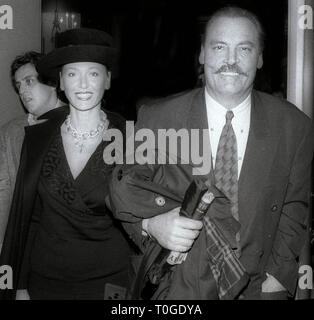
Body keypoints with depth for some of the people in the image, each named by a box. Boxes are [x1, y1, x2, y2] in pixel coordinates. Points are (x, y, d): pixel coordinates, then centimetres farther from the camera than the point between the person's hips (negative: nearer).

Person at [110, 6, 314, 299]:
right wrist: (152, 224, -24)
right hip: (175, 286, 0)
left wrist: (278, 273, -9)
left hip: (256, 287, 1)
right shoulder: (155, 120, -11)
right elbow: (124, 188, -5)